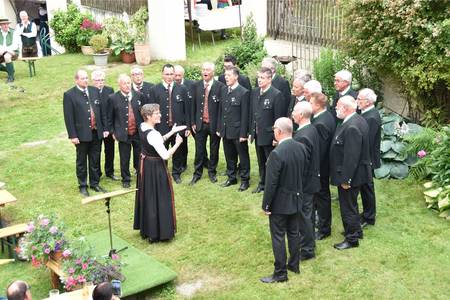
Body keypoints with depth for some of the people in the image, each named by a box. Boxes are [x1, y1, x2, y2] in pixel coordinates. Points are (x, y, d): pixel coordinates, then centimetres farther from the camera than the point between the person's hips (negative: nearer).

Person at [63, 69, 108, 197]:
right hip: (82, 134, -4)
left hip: (96, 132, 4)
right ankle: (83, 186, 21)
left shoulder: (95, 91, 6)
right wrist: (72, 135, -12)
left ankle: (94, 183, 27)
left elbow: (101, 111, 10)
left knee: (95, 160, 14)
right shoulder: (69, 95, -8)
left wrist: (105, 128, 7)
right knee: (81, 161, 9)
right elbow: (68, 118, -9)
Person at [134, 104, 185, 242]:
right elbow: (165, 155, -28)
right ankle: (157, 232, 17)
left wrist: (172, 132, 7)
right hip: (155, 168, -9)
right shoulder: (153, 134, -27)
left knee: (147, 197, 21)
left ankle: (146, 228, 36)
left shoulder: (142, 126, 0)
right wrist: (177, 143, -16)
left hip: (145, 164, 9)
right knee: (158, 198, 5)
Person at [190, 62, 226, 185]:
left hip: (214, 124, -2)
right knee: (199, 150, 8)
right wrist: (193, 122, 4)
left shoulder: (220, 87, -9)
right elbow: (193, 105, 7)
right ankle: (197, 173, 21)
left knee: (214, 150, 11)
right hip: (200, 124, 2)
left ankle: (212, 172, 28)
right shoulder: (197, 85, 3)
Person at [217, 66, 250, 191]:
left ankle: (245, 180, 17)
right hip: (226, 131, 6)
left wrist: (243, 133, -15)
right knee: (229, 156, 16)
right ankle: (231, 178, 30)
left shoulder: (244, 92, -12)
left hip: (238, 132, -6)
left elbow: (245, 115, -13)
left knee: (243, 157, 6)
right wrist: (219, 128, 10)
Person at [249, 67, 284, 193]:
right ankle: (262, 184, 34)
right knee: (261, 162, 20)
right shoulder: (254, 92, 5)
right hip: (257, 134, 6)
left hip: (269, 136, -6)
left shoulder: (276, 94, -16)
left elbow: (278, 118, -16)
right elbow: (251, 113, 10)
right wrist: (251, 131, 8)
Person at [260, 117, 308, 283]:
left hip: (280, 203, -7)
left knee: (278, 237, 5)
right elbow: (303, 174, 7)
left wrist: (266, 205, -11)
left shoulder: (277, 153, -26)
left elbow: (271, 183, -21)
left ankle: (280, 273, 15)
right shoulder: (301, 147, -4)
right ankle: (294, 265, 35)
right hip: (296, 199, 7)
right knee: (294, 233, 20)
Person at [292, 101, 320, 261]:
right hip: (311, 180, 10)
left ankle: (307, 250, 15)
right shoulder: (312, 129, 2)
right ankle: (309, 242, 38)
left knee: (304, 216, 3)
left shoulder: (302, 137, -28)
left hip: (304, 183, -10)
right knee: (309, 213, 22)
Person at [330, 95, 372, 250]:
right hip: (357, 173, 10)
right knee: (351, 204, 25)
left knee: (348, 207, 5)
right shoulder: (358, 120, 4)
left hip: (349, 175, -10)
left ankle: (352, 239, 19)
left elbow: (351, 157, -28)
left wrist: (345, 179, -21)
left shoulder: (351, 128, -28)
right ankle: (355, 231, 41)